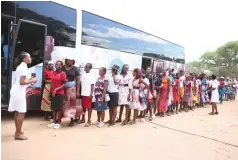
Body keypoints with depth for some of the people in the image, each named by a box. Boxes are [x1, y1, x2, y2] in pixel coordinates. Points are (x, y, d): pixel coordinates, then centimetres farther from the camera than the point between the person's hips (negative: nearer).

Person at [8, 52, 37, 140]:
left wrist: (29, 80, 14)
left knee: (17, 112, 16)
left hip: (16, 91, 11)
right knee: (21, 112, -6)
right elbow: (21, 82, -22)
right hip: (19, 92, -11)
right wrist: (31, 81, -10)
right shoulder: (24, 68, -16)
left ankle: (18, 131, 27)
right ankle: (18, 134, -1)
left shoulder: (20, 66, 16)